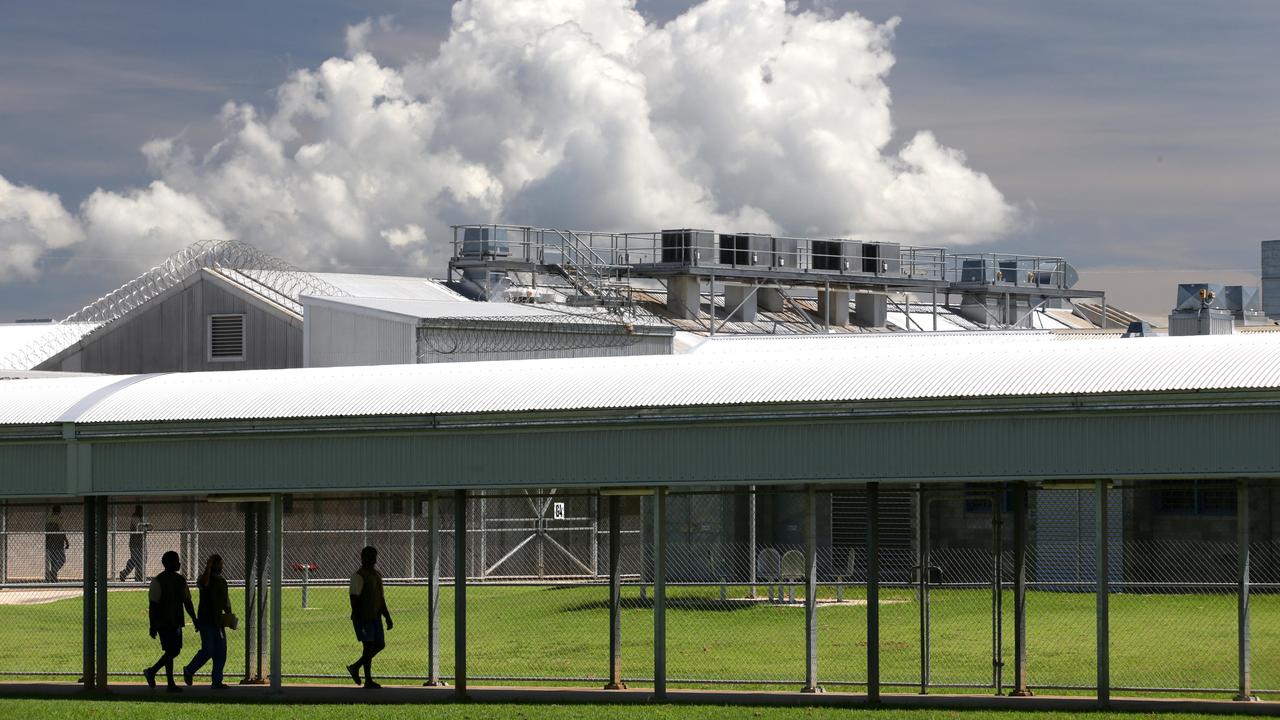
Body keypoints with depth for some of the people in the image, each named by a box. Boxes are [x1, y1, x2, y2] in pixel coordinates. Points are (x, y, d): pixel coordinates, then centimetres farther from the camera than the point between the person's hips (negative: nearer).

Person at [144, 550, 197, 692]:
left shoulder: (181, 580, 12)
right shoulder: (158, 581, -11)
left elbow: (187, 602, 18)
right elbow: (153, 605, -12)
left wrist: (195, 619, 11)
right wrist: (152, 626, -15)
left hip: (176, 622, 8)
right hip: (164, 623, -8)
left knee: (175, 651, 10)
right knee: (171, 651, -7)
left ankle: (151, 672, 26)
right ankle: (171, 684, 0)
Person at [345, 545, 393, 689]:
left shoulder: (377, 575, 14)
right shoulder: (359, 576, -13)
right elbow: (354, 599, -17)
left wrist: (388, 617, 16)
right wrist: (357, 621, -22)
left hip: (375, 617, 9)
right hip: (363, 618, -9)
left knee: (380, 645, 9)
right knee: (369, 646, -8)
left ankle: (355, 667, 22)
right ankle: (368, 681, -2)